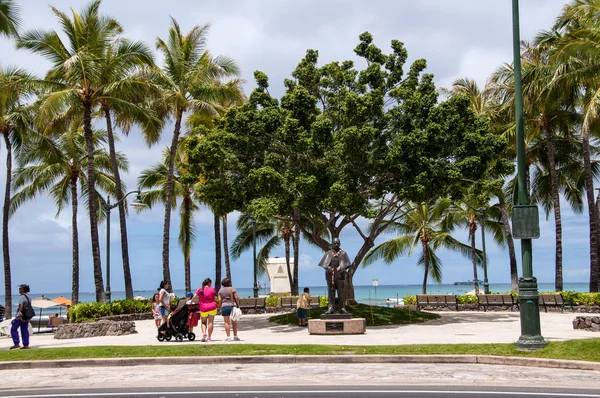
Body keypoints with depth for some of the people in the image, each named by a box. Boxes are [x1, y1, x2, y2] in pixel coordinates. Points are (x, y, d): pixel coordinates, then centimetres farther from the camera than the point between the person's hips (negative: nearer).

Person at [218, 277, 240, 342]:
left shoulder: (221, 290, 5)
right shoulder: (232, 289, 0)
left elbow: (219, 300, 0)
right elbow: (236, 298, -6)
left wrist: (220, 306, 10)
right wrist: (238, 305, 1)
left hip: (224, 306, 1)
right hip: (233, 306, -1)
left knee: (226, 322, 3)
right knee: (234, 322, 10)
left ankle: (228, 337, -1)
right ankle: (235, 336, 11)